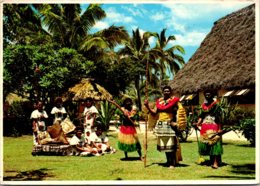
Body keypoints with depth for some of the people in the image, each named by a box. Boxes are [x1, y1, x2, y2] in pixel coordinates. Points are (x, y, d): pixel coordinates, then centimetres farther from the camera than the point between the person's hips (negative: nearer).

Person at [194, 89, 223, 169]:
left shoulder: (216, 104, -3)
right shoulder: (203, 105, 14)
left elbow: (219, 117, -8)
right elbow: (201, 116, 14)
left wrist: (220, 129, -14)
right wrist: (198, 123, -2)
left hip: (214, 127, -6)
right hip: (205, 127, 6)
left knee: (214, 143, -10)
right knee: (205, 143, 7)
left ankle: (216, 162, -11)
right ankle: (212, 161, 18)